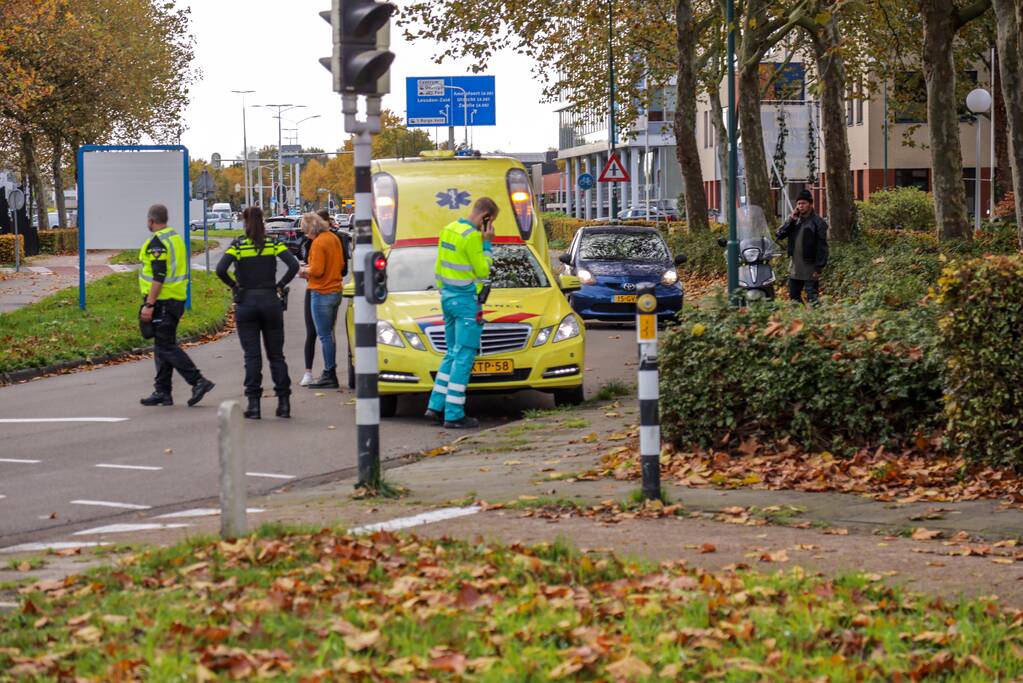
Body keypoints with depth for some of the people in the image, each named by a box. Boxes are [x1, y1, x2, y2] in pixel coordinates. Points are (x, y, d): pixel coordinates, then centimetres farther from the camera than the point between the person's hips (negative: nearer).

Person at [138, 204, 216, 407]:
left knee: (166, 346, -8)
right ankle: (162, 392, 13)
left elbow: (158, 277, -22)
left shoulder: (157, 243, -15)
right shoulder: (176, 238, 15)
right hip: (176, 299, 10)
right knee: (163, 345, 12)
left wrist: (149, 305, -22)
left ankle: (198, 381, -15)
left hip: (161, 300, -10)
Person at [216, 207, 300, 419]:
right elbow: (294, 265, -12)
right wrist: (281, 285, 0)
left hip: (246, 303, -1)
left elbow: (221, 270, -17)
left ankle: (253, 404, -3)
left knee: (252, 356, 1)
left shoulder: (238, 245, -4)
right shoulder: (273, 243, 0)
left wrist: (234, 286, -2)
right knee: (276, 354, 9)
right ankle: (284, 403, 6)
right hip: (270, 301, 1)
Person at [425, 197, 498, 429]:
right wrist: (487, 244, -7)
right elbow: (483, 271, -14)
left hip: (448, 297, 9)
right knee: (463, 357, -6)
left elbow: (439, 268, 16)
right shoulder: (471, 236, -18)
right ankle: (454, 415, -6)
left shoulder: (449, 230, 10)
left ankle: (436, 406, 15)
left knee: (452, 354, 17)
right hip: (466, 300, -9)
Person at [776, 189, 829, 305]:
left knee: (812, 298, -8)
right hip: (794, 268, 7)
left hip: (810, 268, -7)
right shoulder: (795, 220, 13)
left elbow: (822, 247, -11)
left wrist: (819, 268, -16)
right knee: (794, 296, 11)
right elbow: (780, 235, 4)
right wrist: (791, 220, -6)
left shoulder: (818, 223, -7)